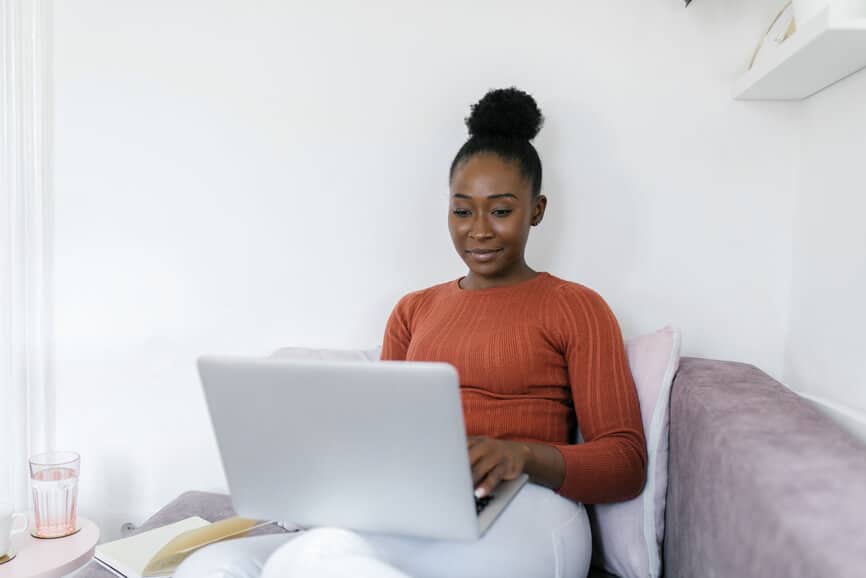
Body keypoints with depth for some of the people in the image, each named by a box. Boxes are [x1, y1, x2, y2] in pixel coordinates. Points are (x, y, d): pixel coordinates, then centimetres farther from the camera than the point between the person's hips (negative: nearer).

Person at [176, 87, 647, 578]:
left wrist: (524, 454, -18)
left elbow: (627, 464, 1)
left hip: (522, 517, -4)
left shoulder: (576, 307, 7)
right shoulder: (414, 310, 22)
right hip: (413, 513, 5)